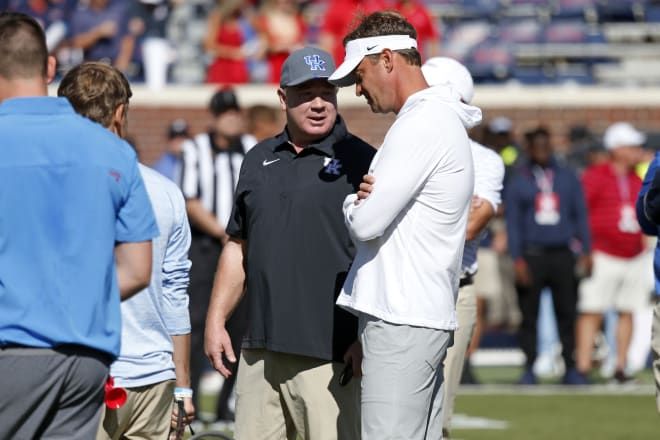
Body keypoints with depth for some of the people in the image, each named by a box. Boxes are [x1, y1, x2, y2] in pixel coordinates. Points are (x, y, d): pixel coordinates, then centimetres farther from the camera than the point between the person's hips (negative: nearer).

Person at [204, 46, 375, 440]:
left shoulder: (361, 162, -2)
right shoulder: (259, 160, 17)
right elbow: (238, 247, 23)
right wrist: (216, 319, 15)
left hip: (330, 357, -6)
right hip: (261, 352, 6)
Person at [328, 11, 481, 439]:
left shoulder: (421, 126, -14)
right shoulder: (442, 121, 19)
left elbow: (366, 222, -17)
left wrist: (353, 204, 6)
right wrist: (366, 197, -2)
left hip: (402, 321, -10)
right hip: (429, 315, 10)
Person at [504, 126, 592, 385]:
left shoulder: (568, 178, 13)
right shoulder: (518, 181, 6)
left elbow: (580, 215, 13)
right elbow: (513, 223, 3)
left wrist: (585, 251, 3)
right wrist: (517, 259, -7)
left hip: (563, 255, 2)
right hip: (532, 255, -1)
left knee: (567, 313, 0)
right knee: (529, 314, 0)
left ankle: (570, 368, 4)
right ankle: (529, 369, 4)